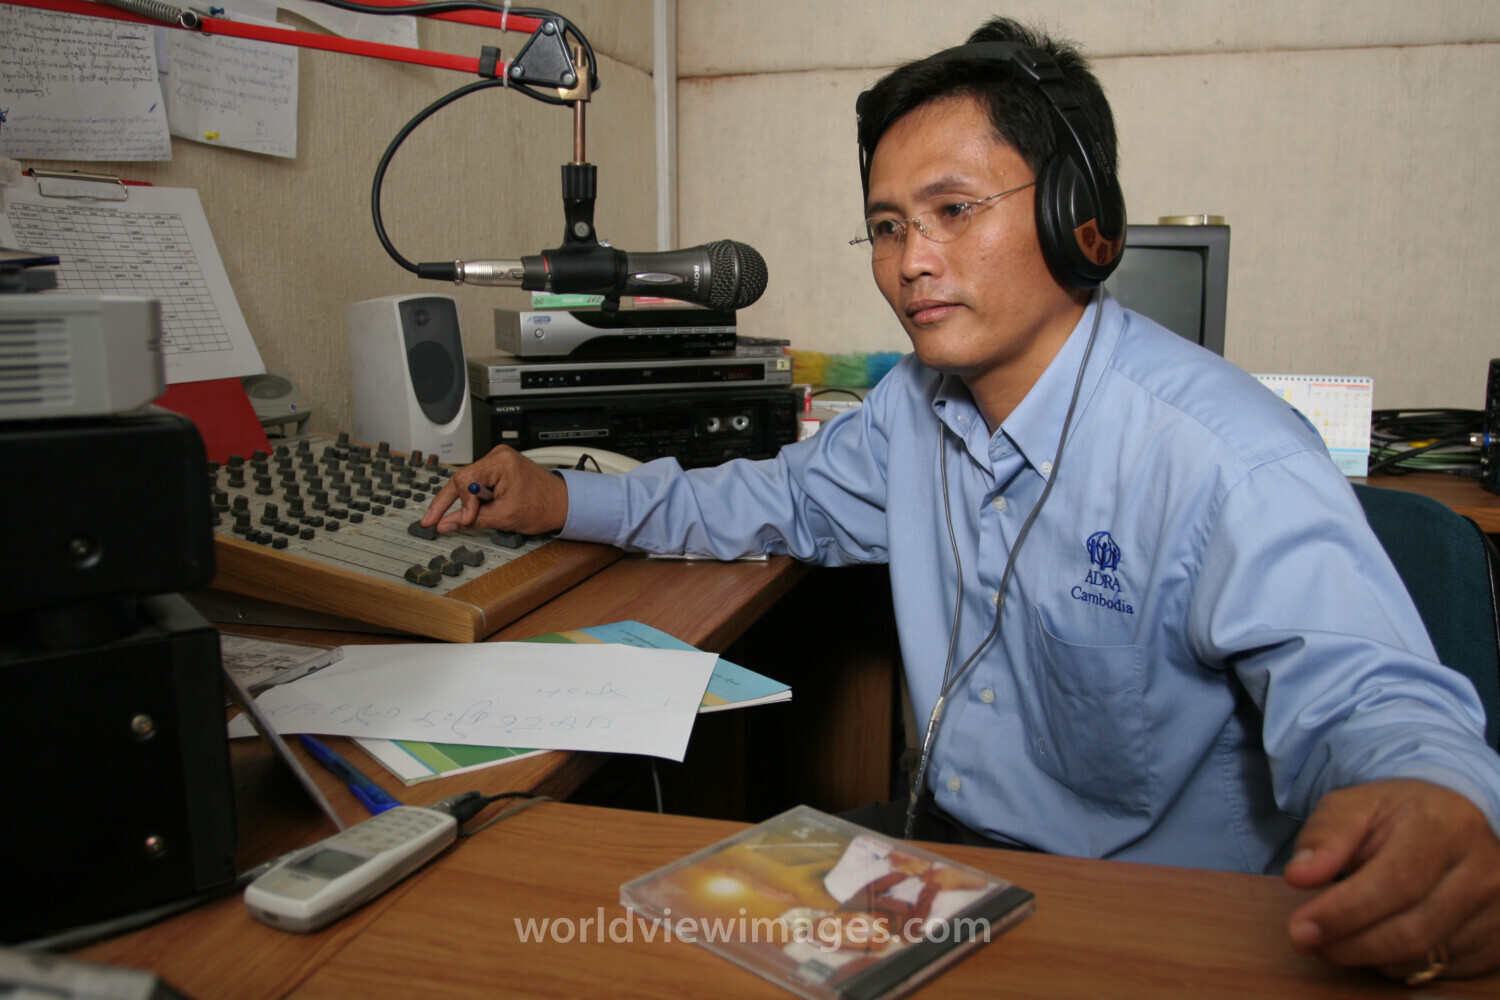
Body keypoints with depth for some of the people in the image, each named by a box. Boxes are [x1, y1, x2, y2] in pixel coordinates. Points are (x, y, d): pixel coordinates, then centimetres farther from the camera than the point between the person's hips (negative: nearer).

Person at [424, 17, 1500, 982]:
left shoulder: (1230, 462, -22)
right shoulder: (918, 403, 3)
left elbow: (1353, 688, -28)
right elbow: (787, 500, 18)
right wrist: (564, 501, 10)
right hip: (944, 841, 5)